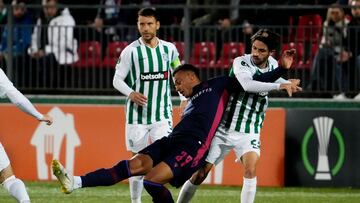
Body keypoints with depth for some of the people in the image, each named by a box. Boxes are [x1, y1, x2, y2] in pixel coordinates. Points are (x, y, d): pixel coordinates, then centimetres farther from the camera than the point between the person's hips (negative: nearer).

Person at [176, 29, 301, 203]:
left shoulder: (273, 64, 3)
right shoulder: (240, 63, -15)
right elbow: (247, 83, -36)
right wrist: (282, 85, -37)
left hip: (249, 133, 3)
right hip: (223, 128, -3)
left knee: (251, 169, -23)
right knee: (200, 173, 0)